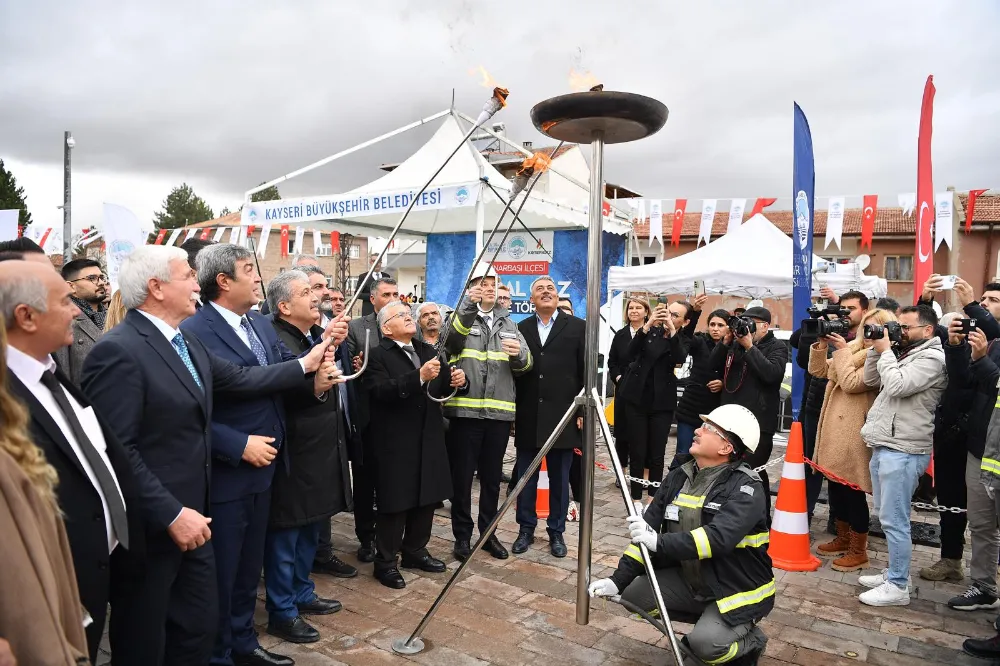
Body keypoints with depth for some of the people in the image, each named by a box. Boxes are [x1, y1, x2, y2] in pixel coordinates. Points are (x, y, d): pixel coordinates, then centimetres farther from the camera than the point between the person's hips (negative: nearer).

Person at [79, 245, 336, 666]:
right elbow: (116, 450, -24)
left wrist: (305, 364, 13)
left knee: (200, 627, 18)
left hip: (188, 515, 8)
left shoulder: (187, 343, 10)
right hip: (149, 526, -8)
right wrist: (171, 514, -24)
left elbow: (239, 380, 11)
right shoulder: (118, 351, -21)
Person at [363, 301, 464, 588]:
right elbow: (380, 391, -24)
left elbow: (442, 388, 14)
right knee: (395, 502, 2)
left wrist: (458, 380, -9)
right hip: (395, 443, -7)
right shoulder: (377, 355, -8)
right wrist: (419, 376, -33)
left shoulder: (428, 350, 13)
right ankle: (386, 562, 17)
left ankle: (415, 551, 33)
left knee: (427, 498, 16)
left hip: (428, 439, 7)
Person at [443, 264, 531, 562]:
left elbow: (525, 365, 7)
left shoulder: (508, 324, 15)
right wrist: (469, 306, -37)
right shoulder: (461, 317, 3)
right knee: (462, 477, 5)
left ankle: (488, 533, 27)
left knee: (492, 477, 13)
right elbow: (452, 338, -22)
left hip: (499, 412, 4)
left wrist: (519, 354, -17)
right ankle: (462, 535, 18)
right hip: (465, 411, -3)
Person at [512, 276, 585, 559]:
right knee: (525, 478, 9)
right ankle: (526, 529, 24)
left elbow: (586, 372, 0)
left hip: (562, 415, -2)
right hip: (528, 417, 2)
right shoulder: (521, 329, 8)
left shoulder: (577, 327, 2)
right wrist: (512, 410, 2)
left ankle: (556, 532, 23)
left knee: (560, 480, 8)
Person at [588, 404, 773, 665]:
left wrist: (660, 543, -43)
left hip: (738, 590, -6)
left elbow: (719, 538, -36)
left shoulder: (746, 488, -20)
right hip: (688, 580, 7)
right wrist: (619, 579, -12)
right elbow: (647, 531, -4)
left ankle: (750, 641, 7)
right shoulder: (680, 475, -2)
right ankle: (704, 620, 13)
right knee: (632, 593, -6)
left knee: (705, 643, -27)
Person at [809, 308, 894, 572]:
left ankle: (859, 552, 14)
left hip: (853, 436, -8)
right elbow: (818, 371, 14)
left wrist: (842, 350, -14)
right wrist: (822, 344, 1)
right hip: (833, 430, 8)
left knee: (853, 492, 1)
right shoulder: (853, 349, 13)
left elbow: (852, 383, -21)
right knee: (835, 488, 17)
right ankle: (843, 539, 33)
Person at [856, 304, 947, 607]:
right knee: (887, 517, 17)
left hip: (902, 452, -9)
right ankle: (894, 572, 28)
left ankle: (898, 587, 4)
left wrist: (885, 351, -9)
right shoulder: (904, 354, 17)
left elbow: (897, 386, -21)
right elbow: (871, 380, 18)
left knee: (894, 520, -5)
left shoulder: (932, 358, -10)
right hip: (883, 447, 9)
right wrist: (877, 349, 7)